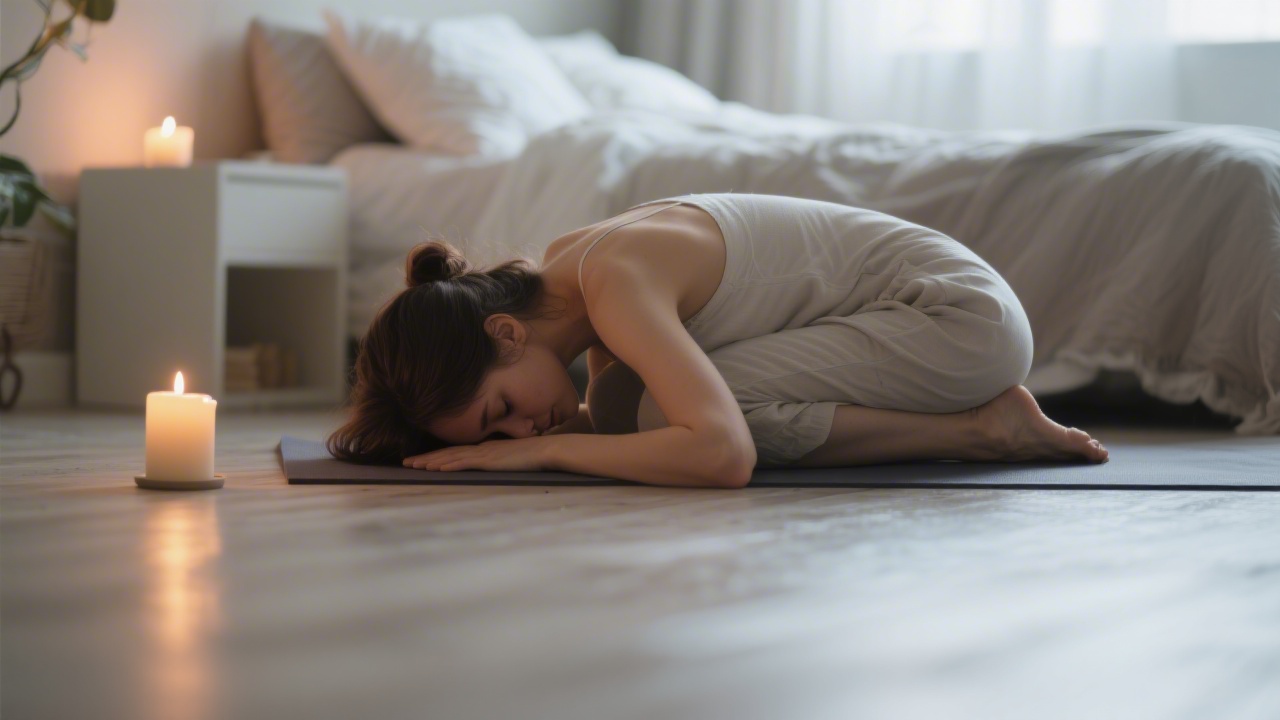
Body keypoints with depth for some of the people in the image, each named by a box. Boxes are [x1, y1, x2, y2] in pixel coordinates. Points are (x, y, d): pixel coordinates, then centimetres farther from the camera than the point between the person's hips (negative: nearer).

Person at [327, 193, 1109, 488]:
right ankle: (980, 415, 8)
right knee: (645, 413, 4)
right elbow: (608, 412, 15)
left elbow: (722, 456, -38)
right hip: (919, 312, 9)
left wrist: (544, 449, -28)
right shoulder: (563, 266, 0)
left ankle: (983, 428, -10)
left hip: (964, 313, -9)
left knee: (669, 415, -21)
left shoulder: (616, 282, -26)